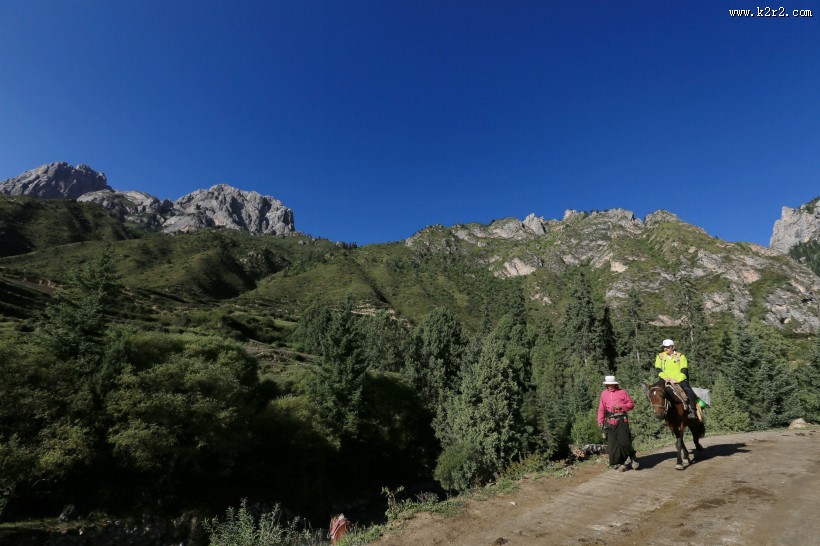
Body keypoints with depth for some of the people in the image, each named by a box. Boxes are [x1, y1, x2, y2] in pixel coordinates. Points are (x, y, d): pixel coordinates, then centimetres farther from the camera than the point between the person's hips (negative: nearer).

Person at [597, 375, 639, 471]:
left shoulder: (622, 392, 3)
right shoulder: (604, 394, 10)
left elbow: (631, 404, 6)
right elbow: (601, 408, 12)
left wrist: (621, 406, -12)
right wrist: (600, 421, 5)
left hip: (621, 420, -3)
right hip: (609, 422, 3)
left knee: (624, 442, -6)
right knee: (612, 443, 3)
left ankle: (633, 459, 19)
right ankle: (619, 463, 14)